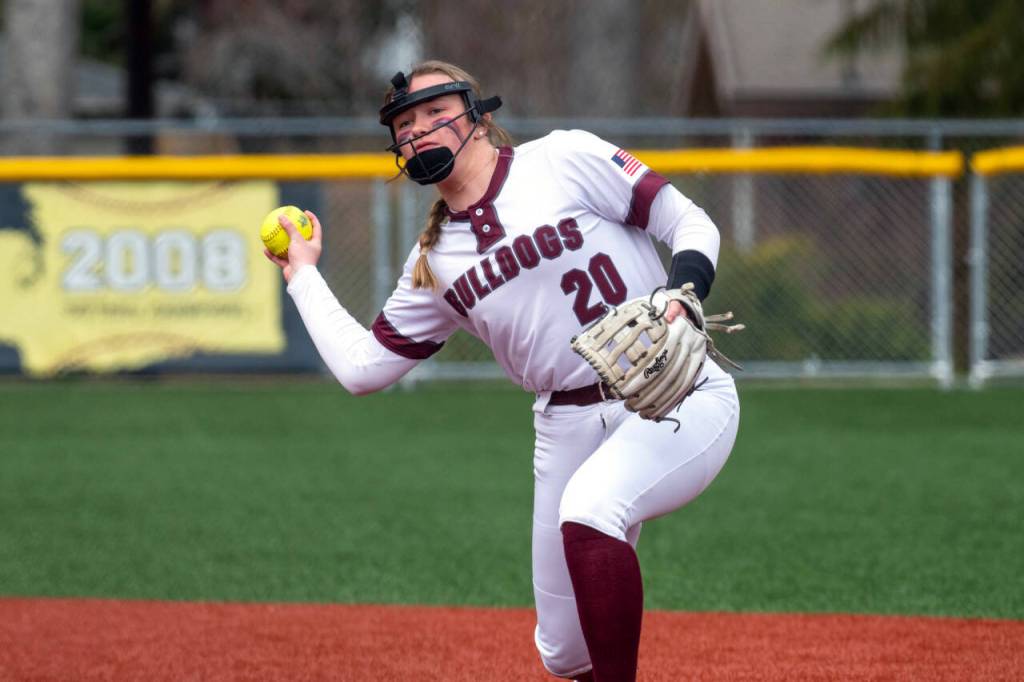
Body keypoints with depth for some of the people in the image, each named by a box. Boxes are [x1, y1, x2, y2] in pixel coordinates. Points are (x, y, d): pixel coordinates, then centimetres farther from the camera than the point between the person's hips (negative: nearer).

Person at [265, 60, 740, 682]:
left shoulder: (564, 159, -3)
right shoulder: (434, 263, 13)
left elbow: (690, 223, -4)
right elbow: (362, 367, 15)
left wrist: (681, 297, -22)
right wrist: (303, 275, 21)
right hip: (569, 427, 6)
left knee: (588, 508, -35)